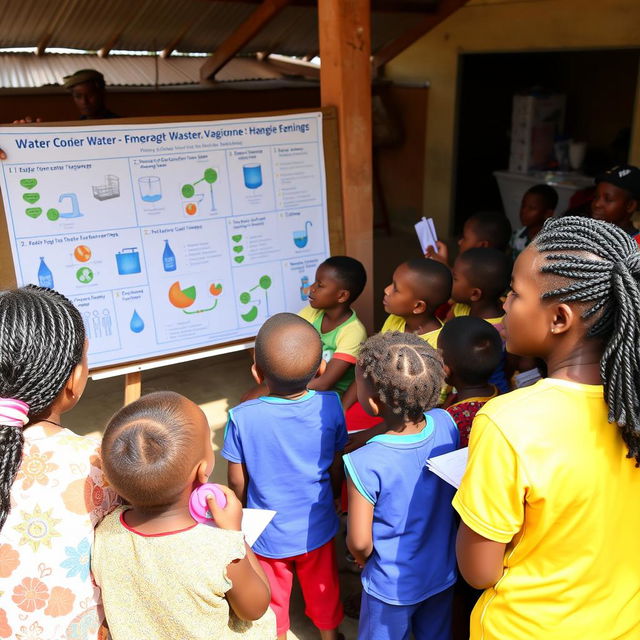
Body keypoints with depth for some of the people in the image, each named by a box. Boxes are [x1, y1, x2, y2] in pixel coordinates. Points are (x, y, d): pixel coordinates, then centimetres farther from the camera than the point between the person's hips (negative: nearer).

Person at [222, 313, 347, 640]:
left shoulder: (242, 418, -27)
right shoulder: (330, 406, -22)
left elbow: (237, 482, -13)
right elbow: (336, 471, -8)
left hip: (268, 534, -2)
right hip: (317, 526, 2)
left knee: (273, 597, 25)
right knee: (323, 588, 29)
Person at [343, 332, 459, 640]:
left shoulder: (365, 464, -35)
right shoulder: (446, 423, -20)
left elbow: (359, 542, -23)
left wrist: (363, 557, -1)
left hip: (393, 585, -4)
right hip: (444, 572, 4)